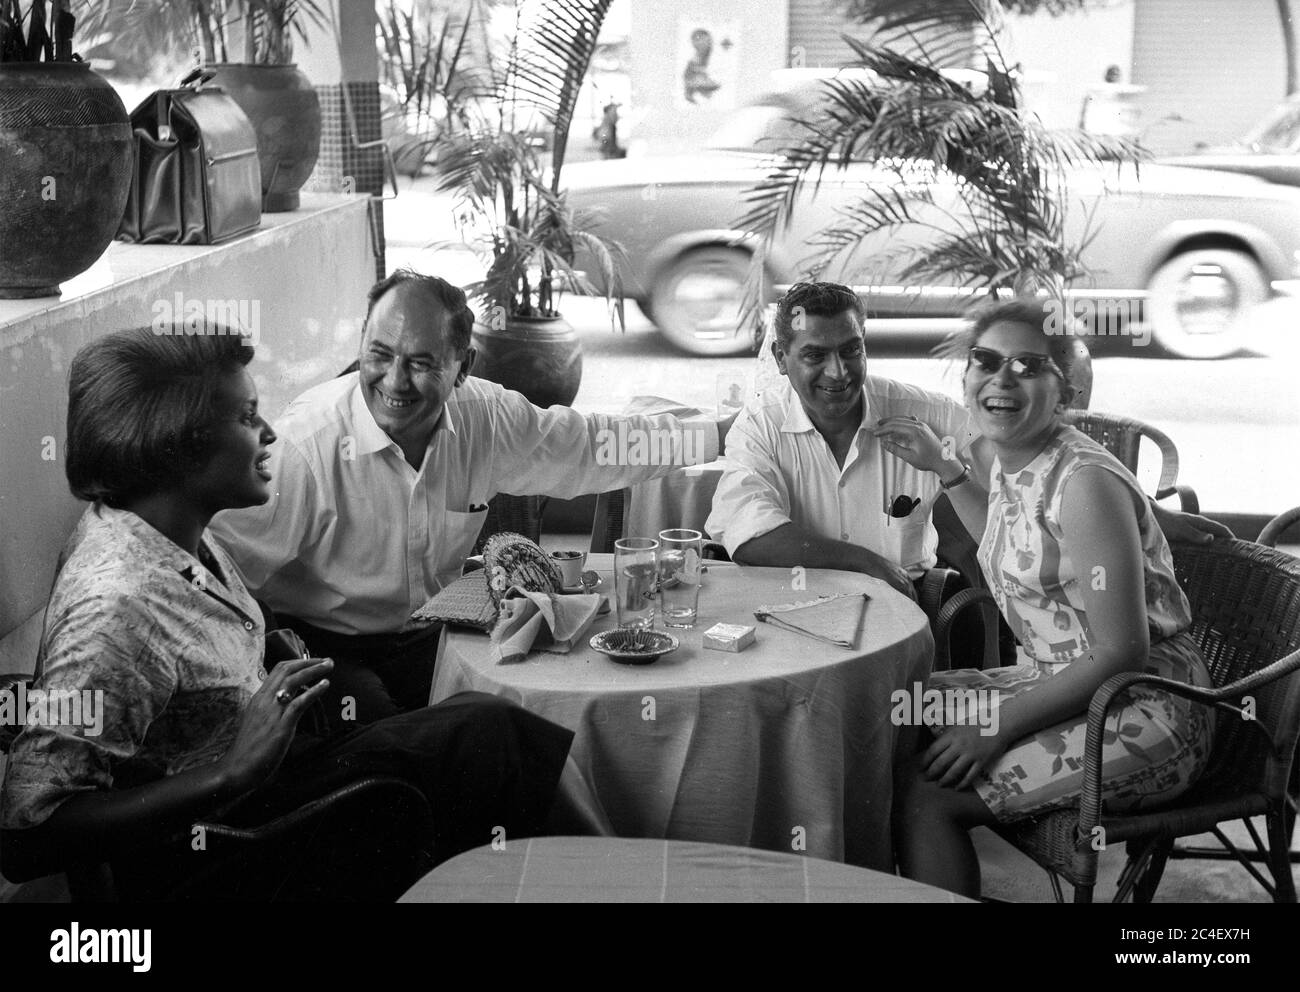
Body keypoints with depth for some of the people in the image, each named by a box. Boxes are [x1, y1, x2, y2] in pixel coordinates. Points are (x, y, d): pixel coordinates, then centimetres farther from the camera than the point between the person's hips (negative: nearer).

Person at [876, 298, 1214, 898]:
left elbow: (1123, 654, -24)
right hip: (1061, 684, 9)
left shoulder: (1085, 482, -22)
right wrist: (941, 468, 25)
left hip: (1143, 712, -9)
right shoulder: (1009, 466, 6)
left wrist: (998, 729, -22)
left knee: (927, 798, -20)